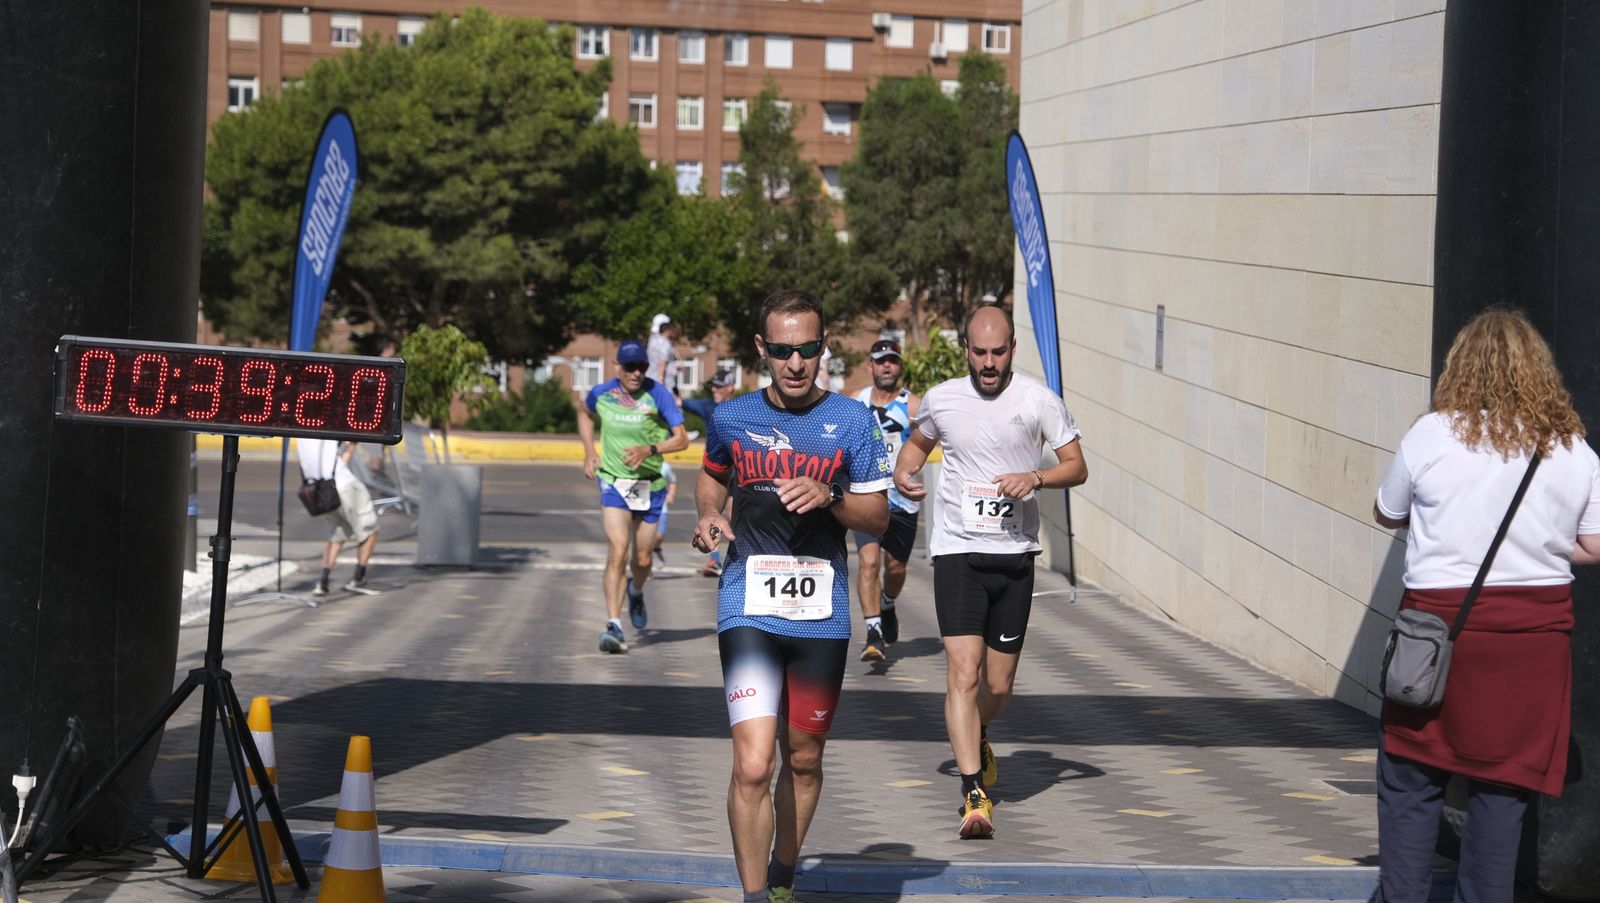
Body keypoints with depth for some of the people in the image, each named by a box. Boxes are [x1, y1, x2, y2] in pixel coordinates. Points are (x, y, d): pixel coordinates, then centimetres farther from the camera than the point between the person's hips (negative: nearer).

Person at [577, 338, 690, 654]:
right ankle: (614, 626, -21)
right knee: (618, 551, -18)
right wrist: (589, 452, 10)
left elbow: (681, 439, -12)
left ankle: (636, 592, 46)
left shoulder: (657, 394, -11)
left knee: (642, 560, 10)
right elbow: (584, 413, 21)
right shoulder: (601, 394, -4)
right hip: (613, 483, 0)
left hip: (650, 485, 0)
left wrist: (650, 450, -28)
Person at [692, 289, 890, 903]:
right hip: (749, 611, -1)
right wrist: (709, 514, 2)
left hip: (822, 616, 1)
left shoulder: (851, 421, 1)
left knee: (804, 760, 14)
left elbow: (879, 517, 4)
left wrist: (830, 496, -15)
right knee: (752, 766, -15)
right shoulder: (731, 418, 3)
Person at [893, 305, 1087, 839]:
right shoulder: (941, 399, 3)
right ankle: (974, 795, -18)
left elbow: (1077, 467, 1)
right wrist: (904, 473, 1)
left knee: (998, 687, 8)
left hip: (1015, 555, 1)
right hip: (957, 552, -1)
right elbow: (918, 441, 23)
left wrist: (1035, 478, -19)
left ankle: (978, 739, 43)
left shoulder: (1038, 400, -2)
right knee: (963, 673, -16)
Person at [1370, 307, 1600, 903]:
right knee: (1503, 786, 9)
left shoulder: (1432, 435, -7)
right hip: (1538, 629, 2)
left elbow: (1386, 513, 5)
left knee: (1410, 783, 8)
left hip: (1442, 618, -2)